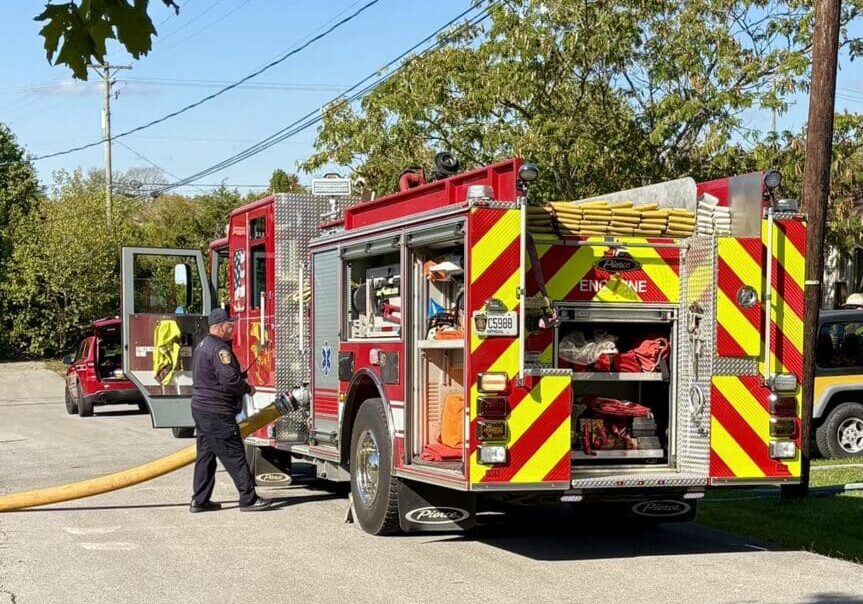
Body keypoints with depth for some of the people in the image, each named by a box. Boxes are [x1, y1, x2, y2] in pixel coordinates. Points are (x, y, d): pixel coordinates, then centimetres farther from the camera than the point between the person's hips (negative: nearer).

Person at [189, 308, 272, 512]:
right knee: (234, 456, -6)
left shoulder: (203, 345, 16)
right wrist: (247, 389, -8)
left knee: (205, 455, 13)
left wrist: (241, 379, 14)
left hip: (201, 408, 10)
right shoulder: (219, 349, -18)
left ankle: (199, 500, 15)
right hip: (217, 413, -10)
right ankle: (248, 499, -3)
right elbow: (230, 379, -26)